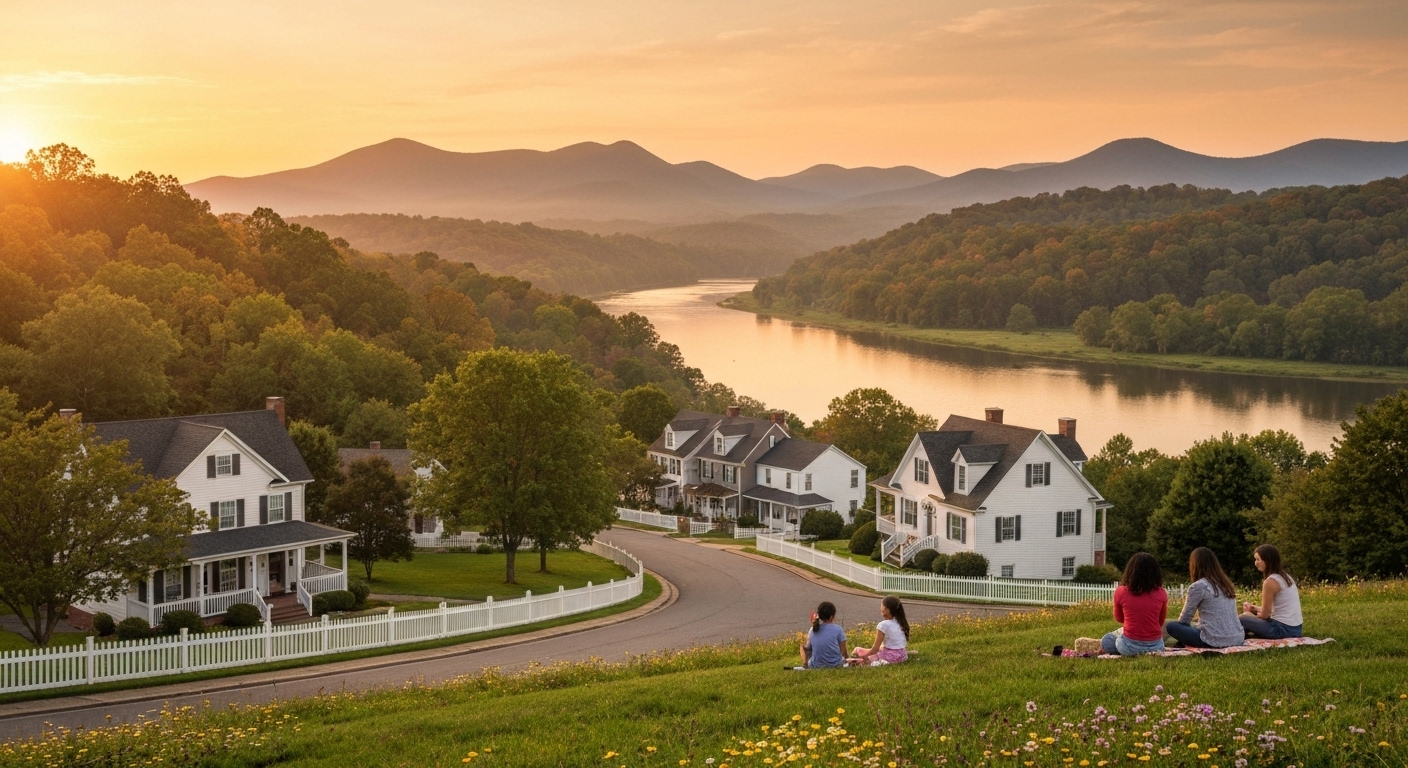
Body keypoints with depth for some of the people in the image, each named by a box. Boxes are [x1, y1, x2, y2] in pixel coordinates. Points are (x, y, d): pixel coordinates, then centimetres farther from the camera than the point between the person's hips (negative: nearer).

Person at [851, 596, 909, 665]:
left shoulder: (883, 625, -14)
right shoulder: (901, 623, 6)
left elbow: (875, 649, -12)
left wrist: (861, 655, -1)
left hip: (889, 657, -7)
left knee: (858, 650, -2)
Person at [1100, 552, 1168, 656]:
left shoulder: (1121, 592, -6)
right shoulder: (1161, 594, -3)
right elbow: (1161, 622, 12)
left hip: (1130, 647, -1)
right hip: (1155, 646, 1)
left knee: (1106, 641, 28)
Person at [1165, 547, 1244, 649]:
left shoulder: (1198, 587, -6)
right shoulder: (1226, 584, 13)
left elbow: (1184, 620, 2)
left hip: (1216, 642, -6)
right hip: (1238, 639, 6)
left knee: (1171, 626, 7)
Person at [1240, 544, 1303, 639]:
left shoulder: (1271, 581, -15)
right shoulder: (1286, 577, 12)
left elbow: (1264, 615, -9)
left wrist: (1248, 614, 9)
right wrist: (1255, 608, 11)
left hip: (1282, 629, -9)